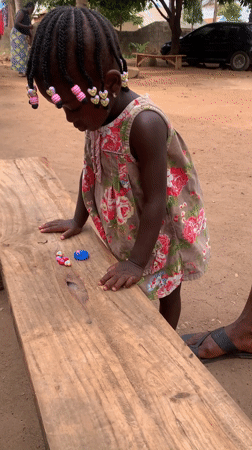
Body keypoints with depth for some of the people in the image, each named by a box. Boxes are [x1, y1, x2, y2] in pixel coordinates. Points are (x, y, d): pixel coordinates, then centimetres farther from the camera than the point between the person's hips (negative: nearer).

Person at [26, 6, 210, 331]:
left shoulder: (143, 124, -34)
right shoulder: (99, 115, -9)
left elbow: (155, 201, -30)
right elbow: (90, 170, 6)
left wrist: (138, 261, -24)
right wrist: (78, 220, 13)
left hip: (158, 230, -6)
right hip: (124, 228, 7)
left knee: (165, 289, 17)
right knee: (131, 291, 21)